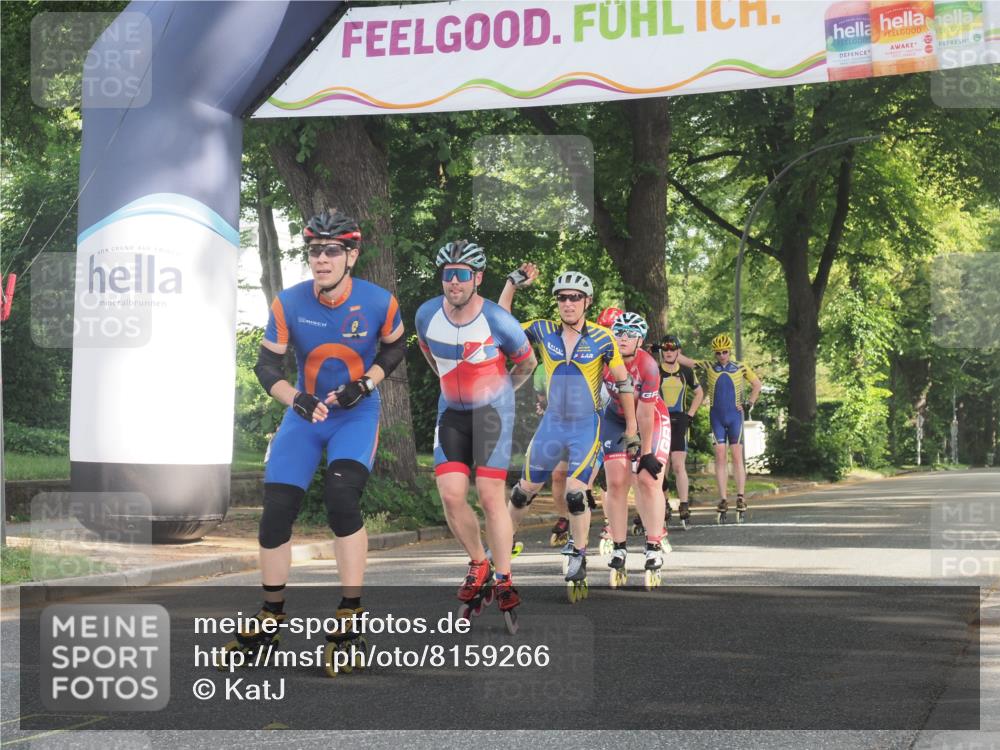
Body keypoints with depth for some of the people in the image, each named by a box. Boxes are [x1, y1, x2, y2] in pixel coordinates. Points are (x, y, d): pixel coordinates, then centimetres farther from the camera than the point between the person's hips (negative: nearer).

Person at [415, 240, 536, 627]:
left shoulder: (499, 322, -20)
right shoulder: (427, 315, -10)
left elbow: (527, 363, 0)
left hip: (493, 411, -3)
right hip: (451, 411, 3)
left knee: (491, 497, -9)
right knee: (451, 496, -7)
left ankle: (504, 580, 3)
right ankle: (479, 564, 16)